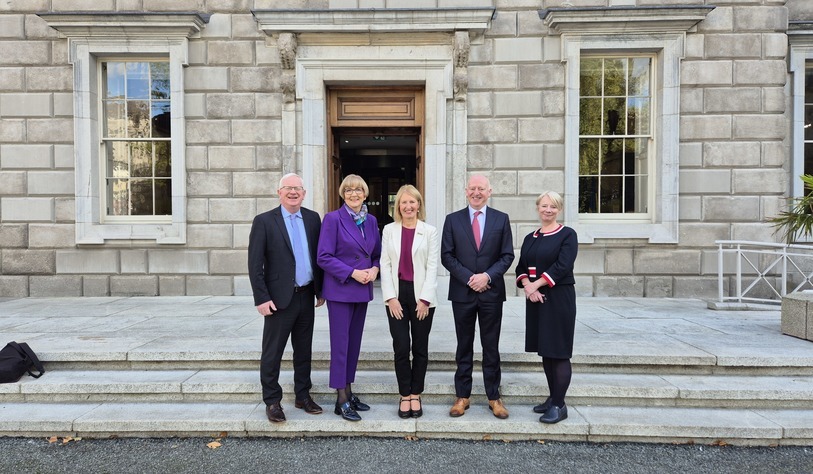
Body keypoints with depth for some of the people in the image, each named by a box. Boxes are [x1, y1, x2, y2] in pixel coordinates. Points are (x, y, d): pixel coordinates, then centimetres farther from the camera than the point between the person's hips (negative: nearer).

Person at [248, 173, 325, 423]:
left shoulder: (313, 218, 6)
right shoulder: (264, 221, -6)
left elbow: (319, 256, 10)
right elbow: (255, 264, -8)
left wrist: (320, 290, 8)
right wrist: (261, 298, -13)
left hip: (306, 296, 4)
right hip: (280, 298, -4)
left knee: (304, 350, 15)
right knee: (272, 353, 4)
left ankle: (303, 396, 28)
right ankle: (272, 401, 18)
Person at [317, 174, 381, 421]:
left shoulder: (371, 220, 9)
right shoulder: (333, 218, -8)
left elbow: (377, 253, 15)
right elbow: (323, 257, -12)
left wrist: (374, 269, -6)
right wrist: (352, 273, -18)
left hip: (363, 290, 6)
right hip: (340, 289, -6)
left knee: (354, 342, 12)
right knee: (340, 343, -2)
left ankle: (348, 391, 24)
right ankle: (341, 400, 7)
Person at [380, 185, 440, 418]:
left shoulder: (430, 231, 2)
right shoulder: (389, 230, 6)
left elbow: (432, 267, -3)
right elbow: (385, 264, 2)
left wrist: (425, 299, -10)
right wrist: (391, 297, -7)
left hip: (421, 295, -1)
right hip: (396, 295, 1)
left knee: (420, 348, 6)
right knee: (401, 347, 0)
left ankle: (415, 395, 20)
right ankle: (405, 396, 14)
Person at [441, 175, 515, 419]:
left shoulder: (501, 219, 4)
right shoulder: (453, 219, 3)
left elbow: (507, 255, 1)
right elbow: (447, 255, -1)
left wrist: (488, 276, -13)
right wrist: (469, 278, -12)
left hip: (492, 291, 0)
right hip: (462, 292, 0)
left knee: (491, 347, 8)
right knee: (464, 347, 10)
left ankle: (494, 397, 19)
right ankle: (462, 396, 20)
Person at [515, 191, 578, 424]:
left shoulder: (567, 234, -4)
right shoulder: (530, 238, 13)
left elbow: (563, 266, -15)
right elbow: (521, 267, 9)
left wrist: (535, 284, -15)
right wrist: (527, 286, -11)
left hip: (559, 299, -6)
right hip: (535, 299, 6)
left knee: (558, 351, -3)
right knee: (545, 351, 12)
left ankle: (559, 405, 4)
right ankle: (553, 397, 24)